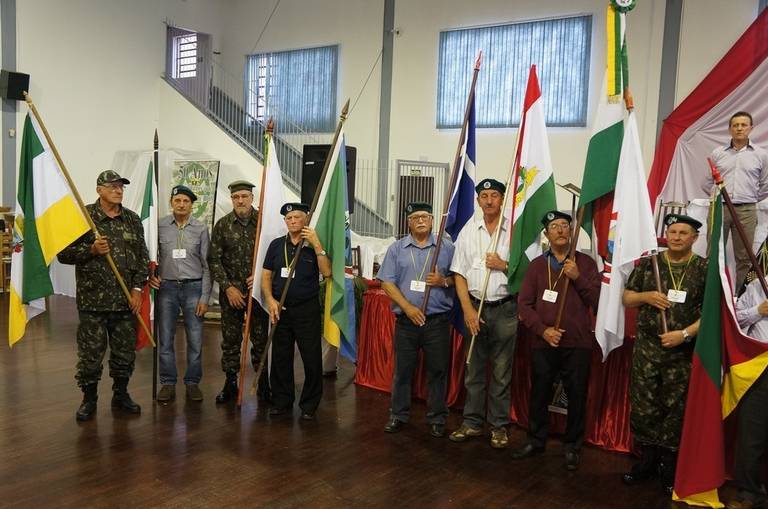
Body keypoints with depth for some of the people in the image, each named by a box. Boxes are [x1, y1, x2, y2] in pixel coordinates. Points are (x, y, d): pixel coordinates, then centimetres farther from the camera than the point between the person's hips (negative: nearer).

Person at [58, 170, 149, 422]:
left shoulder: (133, 219, 8)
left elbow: (143, 257, 9)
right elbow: (64, 253, -2)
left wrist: (137, 289, 0)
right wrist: (92, 250, -18)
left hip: (126, 299, 3)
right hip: (93, 299, -3)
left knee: (125, 351, 11)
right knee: (90, 352, 4)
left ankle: (121, 394, 26)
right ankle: (89, 398, 20)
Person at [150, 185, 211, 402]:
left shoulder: (201, 229, 1)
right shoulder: (160, 226, 2)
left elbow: (206, 265, 2)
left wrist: (204, 297, -2)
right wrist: (151, 276, -10)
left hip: (193, 287, 0)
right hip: (167, 287, 1)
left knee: (195, 340, 2)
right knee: (165, 339, 5)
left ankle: (192, 383, 16)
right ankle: (168, 384, 17)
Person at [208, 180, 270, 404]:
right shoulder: (222, 225, 1)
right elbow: (213, 259, 1)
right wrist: (228, 287, -7)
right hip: (230, 291, 1)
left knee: (261, 339, 6)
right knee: (230, 339, 8)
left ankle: (263, 383, 18)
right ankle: (230, 384, 20)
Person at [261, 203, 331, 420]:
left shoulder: (315, 245, 0)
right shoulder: (276, 245, 8)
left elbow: (326, 272, -14)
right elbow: (266, 275, 9)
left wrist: (316, 245, -20)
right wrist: (271, 300, -6)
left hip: (307, 309, -3)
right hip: (280, 309, 3)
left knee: (312, 358, 0)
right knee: (280, 357, 10)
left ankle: (309, 405, 13)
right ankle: (281, 401, 24)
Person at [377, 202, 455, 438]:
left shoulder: (447, 247, 5)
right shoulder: (397, 249, 5)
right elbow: (387, 282, -1)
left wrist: (444, 281, -14)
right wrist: (407, 307, -11)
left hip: (438, 320, 0)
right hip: (406, 319, 1)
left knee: (437, 370, 6)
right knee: (403, 370, 8)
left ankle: (437, 419, 18)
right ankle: (399, 415, 22)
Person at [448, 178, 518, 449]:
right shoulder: (468, 231, 5)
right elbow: (459, 274, 3)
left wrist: (504, 265, -14)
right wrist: (468, 309, -5)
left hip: (505, 308, -2)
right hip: (475, 306, 2)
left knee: (502, 371, 5)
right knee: (473, 368, 9)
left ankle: (499, 425, 18)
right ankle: (472, 422, 21)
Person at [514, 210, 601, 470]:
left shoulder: (586, 263, 5)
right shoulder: (536, 265, 7)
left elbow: (598, 302, -2)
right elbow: (524, 303, 2)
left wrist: (578, 278, -14)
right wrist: (543, 330, -11)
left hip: (578, 344, -1)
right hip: (543, 343, 1)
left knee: (577, 397, 6)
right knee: (539, 394, 10)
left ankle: (572, 447, 23)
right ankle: (536, 441, 28)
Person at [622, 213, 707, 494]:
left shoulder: (704, 269, -2)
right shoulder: (647, 264, 5)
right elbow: (626, 298, 9)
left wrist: (685, 334, -16)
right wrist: (646, 296, -12)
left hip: (683, 352, -2)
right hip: (646, 348, 2)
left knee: (676, 409, 7)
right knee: (643, 405, 7)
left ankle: (669, 466, 22)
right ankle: (647, 460, 24)